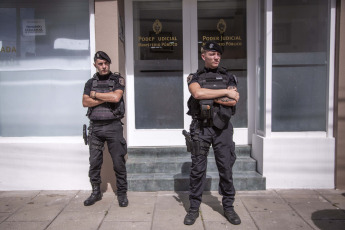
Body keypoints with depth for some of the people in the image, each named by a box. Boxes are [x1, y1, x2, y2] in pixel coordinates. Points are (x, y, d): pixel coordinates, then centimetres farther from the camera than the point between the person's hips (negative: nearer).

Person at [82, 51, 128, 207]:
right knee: (94, 162, 9)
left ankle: (122, 193, 14)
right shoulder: (90, 83, 12)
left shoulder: (117, 80, 3)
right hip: (95, 127, 3)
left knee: (119, 162, 1)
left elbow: (116, 97, -15)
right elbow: (85, 102, -2)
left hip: (113, 126, -3)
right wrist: (107, 98, -10)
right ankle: (96, 193, 24)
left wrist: (96, 94, -5)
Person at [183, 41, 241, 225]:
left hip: (223, 127, 1)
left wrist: (209, 96, -9)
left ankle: (228, 207, 20)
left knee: (226, 168, 5)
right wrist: (225, 92, -12)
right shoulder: (195, 78, 8)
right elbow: (197, 93, -15)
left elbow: (233, 101, -4)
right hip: (201, 127, -1)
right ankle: (194, 208, 15)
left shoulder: (228, 77, 12)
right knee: (197, 168, 3)